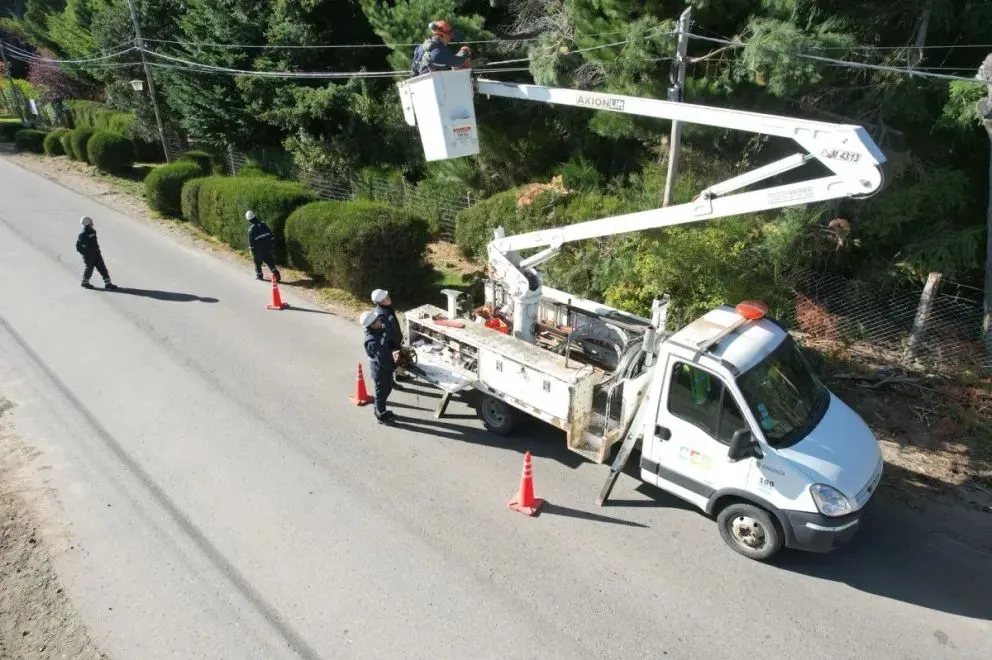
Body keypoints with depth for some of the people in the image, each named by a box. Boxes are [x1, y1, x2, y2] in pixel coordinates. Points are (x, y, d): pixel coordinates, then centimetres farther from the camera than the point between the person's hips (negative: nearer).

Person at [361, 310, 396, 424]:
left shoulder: (380, 331, -4)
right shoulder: (372, 341, -33)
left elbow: (388, 344, 12)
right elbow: (381, 359, -32)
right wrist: (394, 365, -18)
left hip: (387, 368, 9)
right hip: (380, 371, -9)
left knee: (387, 389, 26)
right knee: (381, 393, 11)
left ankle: (380, 410, 46)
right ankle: (381, 416, 31)